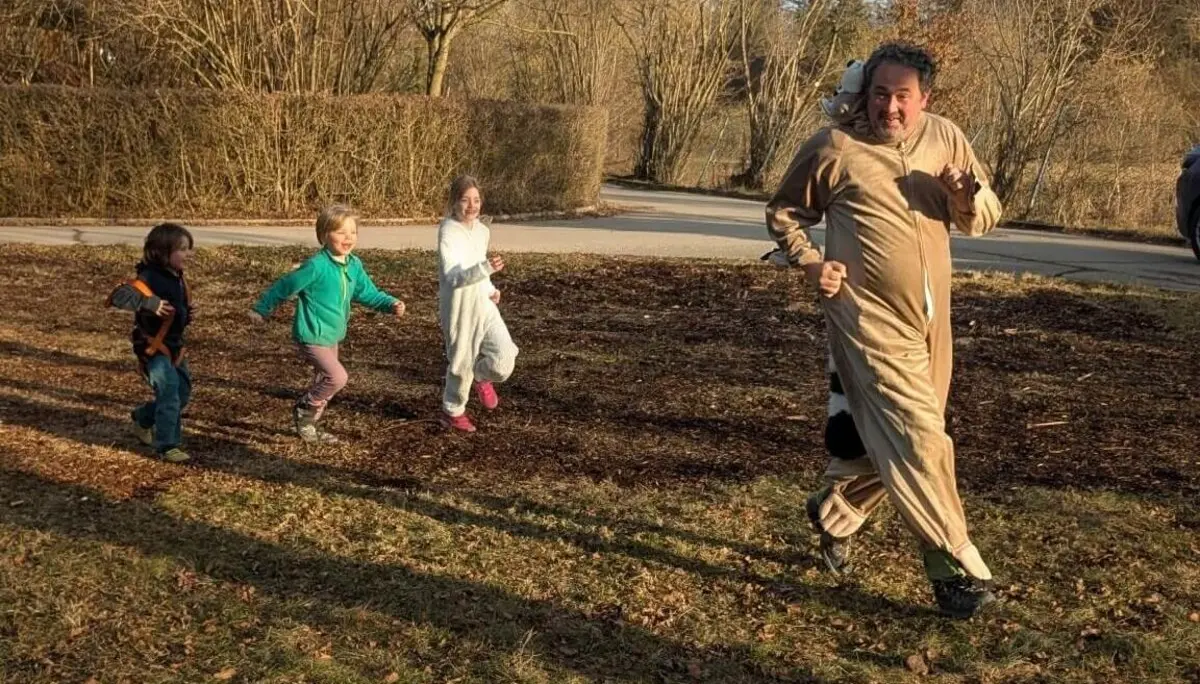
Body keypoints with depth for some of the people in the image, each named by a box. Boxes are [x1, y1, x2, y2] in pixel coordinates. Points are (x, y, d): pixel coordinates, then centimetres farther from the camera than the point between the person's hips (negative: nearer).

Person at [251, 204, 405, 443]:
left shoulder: (354, 265, 1)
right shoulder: (317, 266, -22)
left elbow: (368, 293, 9)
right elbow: (285, 287, -11)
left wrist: (391, 304, -9)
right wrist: (261, 310, -1)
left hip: (332, 337, 8)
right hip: (311, 337, -8)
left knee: (325, 382, 19)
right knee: (338, 377, -18)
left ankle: (311, 424, 36)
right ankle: (304, 410, 4)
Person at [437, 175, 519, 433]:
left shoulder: (483, 231, 5)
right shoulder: (448, 233, -18)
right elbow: (453, 277, -30)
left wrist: (491, 289, 3)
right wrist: (486, 268, -44)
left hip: (484, 305, 5)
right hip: (459, 308, -5)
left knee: (504, 361, -7)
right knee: (462, 363, 8)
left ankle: (481, 377, 28)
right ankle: (453, 411, 34)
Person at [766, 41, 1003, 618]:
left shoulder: (945, 138, 4)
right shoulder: (833, 147, -7)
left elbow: (984, 219, 9)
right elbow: (782, 212, 5)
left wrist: (968, 194, -13)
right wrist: (810, 263, -10)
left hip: (930, 318, 6)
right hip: (870, 314, -6)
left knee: (893, 437, 16)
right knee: (916, 435, -11)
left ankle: (833, 509, 39)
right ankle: (957, 565, -4)